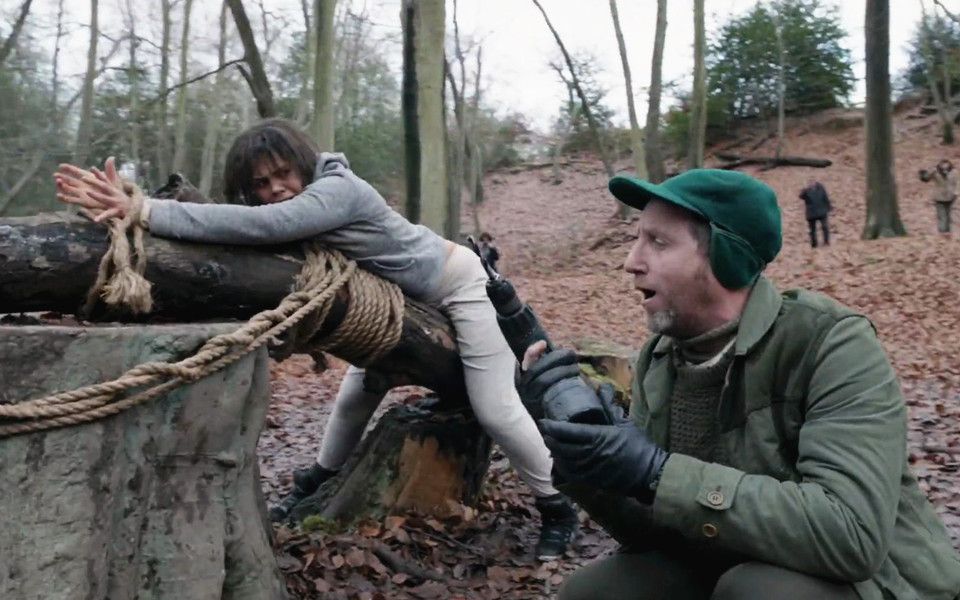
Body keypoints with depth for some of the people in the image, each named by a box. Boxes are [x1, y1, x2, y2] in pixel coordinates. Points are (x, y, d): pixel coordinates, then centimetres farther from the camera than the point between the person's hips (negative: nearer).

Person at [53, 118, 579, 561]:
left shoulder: (338, 189, -35)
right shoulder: (283, 203, -9)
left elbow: (261, 226, -50)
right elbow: (247, 226, -23)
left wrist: (145, 211, -54)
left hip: (454, 285, -8)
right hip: (400, 298, 8)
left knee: (495, 409, -7)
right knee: (357, 395, 12)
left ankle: (558, 510, 10)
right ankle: (315, 486, 32)